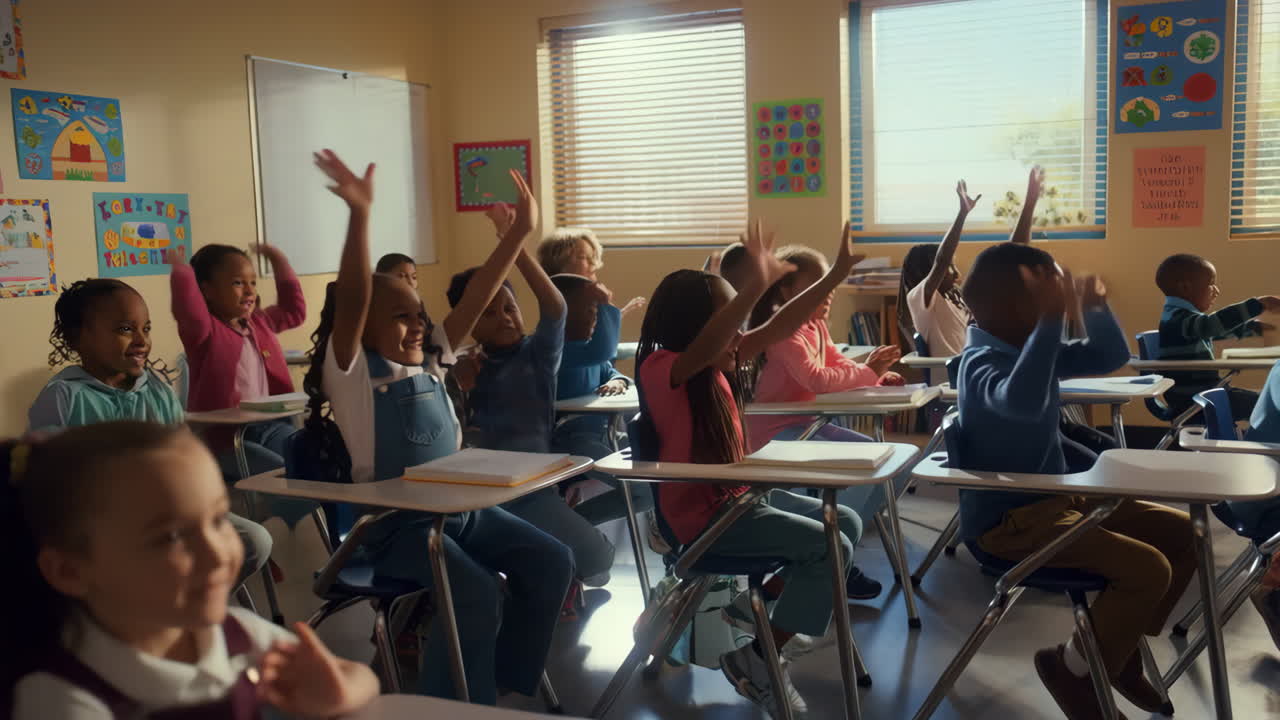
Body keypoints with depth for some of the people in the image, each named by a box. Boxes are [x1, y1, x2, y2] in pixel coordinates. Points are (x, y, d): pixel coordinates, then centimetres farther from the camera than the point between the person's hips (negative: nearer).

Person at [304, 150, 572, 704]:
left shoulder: (431, 363, 11)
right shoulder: (352, 371, -8)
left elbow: (476, 297, 7)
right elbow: (350, 300, -24)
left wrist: (520, 230, 3)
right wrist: (359, 215, -37)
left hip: (459, 507, 8)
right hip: (395, 522, -7)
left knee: (551, 562, -1)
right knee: (477, 593, -26)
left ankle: (507, 679, 15)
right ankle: (454, 701, -5)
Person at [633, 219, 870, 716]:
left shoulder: (719, 365, 5)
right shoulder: (661, 370, -20)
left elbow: (779, 328, 7)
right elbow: (702, 348, -41)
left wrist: (836, 275, 4)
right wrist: (754, 289, -53)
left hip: (737, 495, 9)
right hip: (701, 517, -9)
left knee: (847, 523, 13)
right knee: (829, 547, -15)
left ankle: (767, 603, 22)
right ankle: (757, 658, -5)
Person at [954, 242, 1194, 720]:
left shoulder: (1030, 347, 7)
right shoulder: (982, 362, -22)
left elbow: (1110, 357, 17)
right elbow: (1022, 403, -45)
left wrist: (1093, 307, 0)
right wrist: (1051, 319, -45)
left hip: (1059, 496, 10)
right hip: (1009, 520, -10)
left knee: (1183, 534, 11)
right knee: (1148, 569, -23)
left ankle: (1122, 647, 23)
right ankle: (1075, 667, 1)